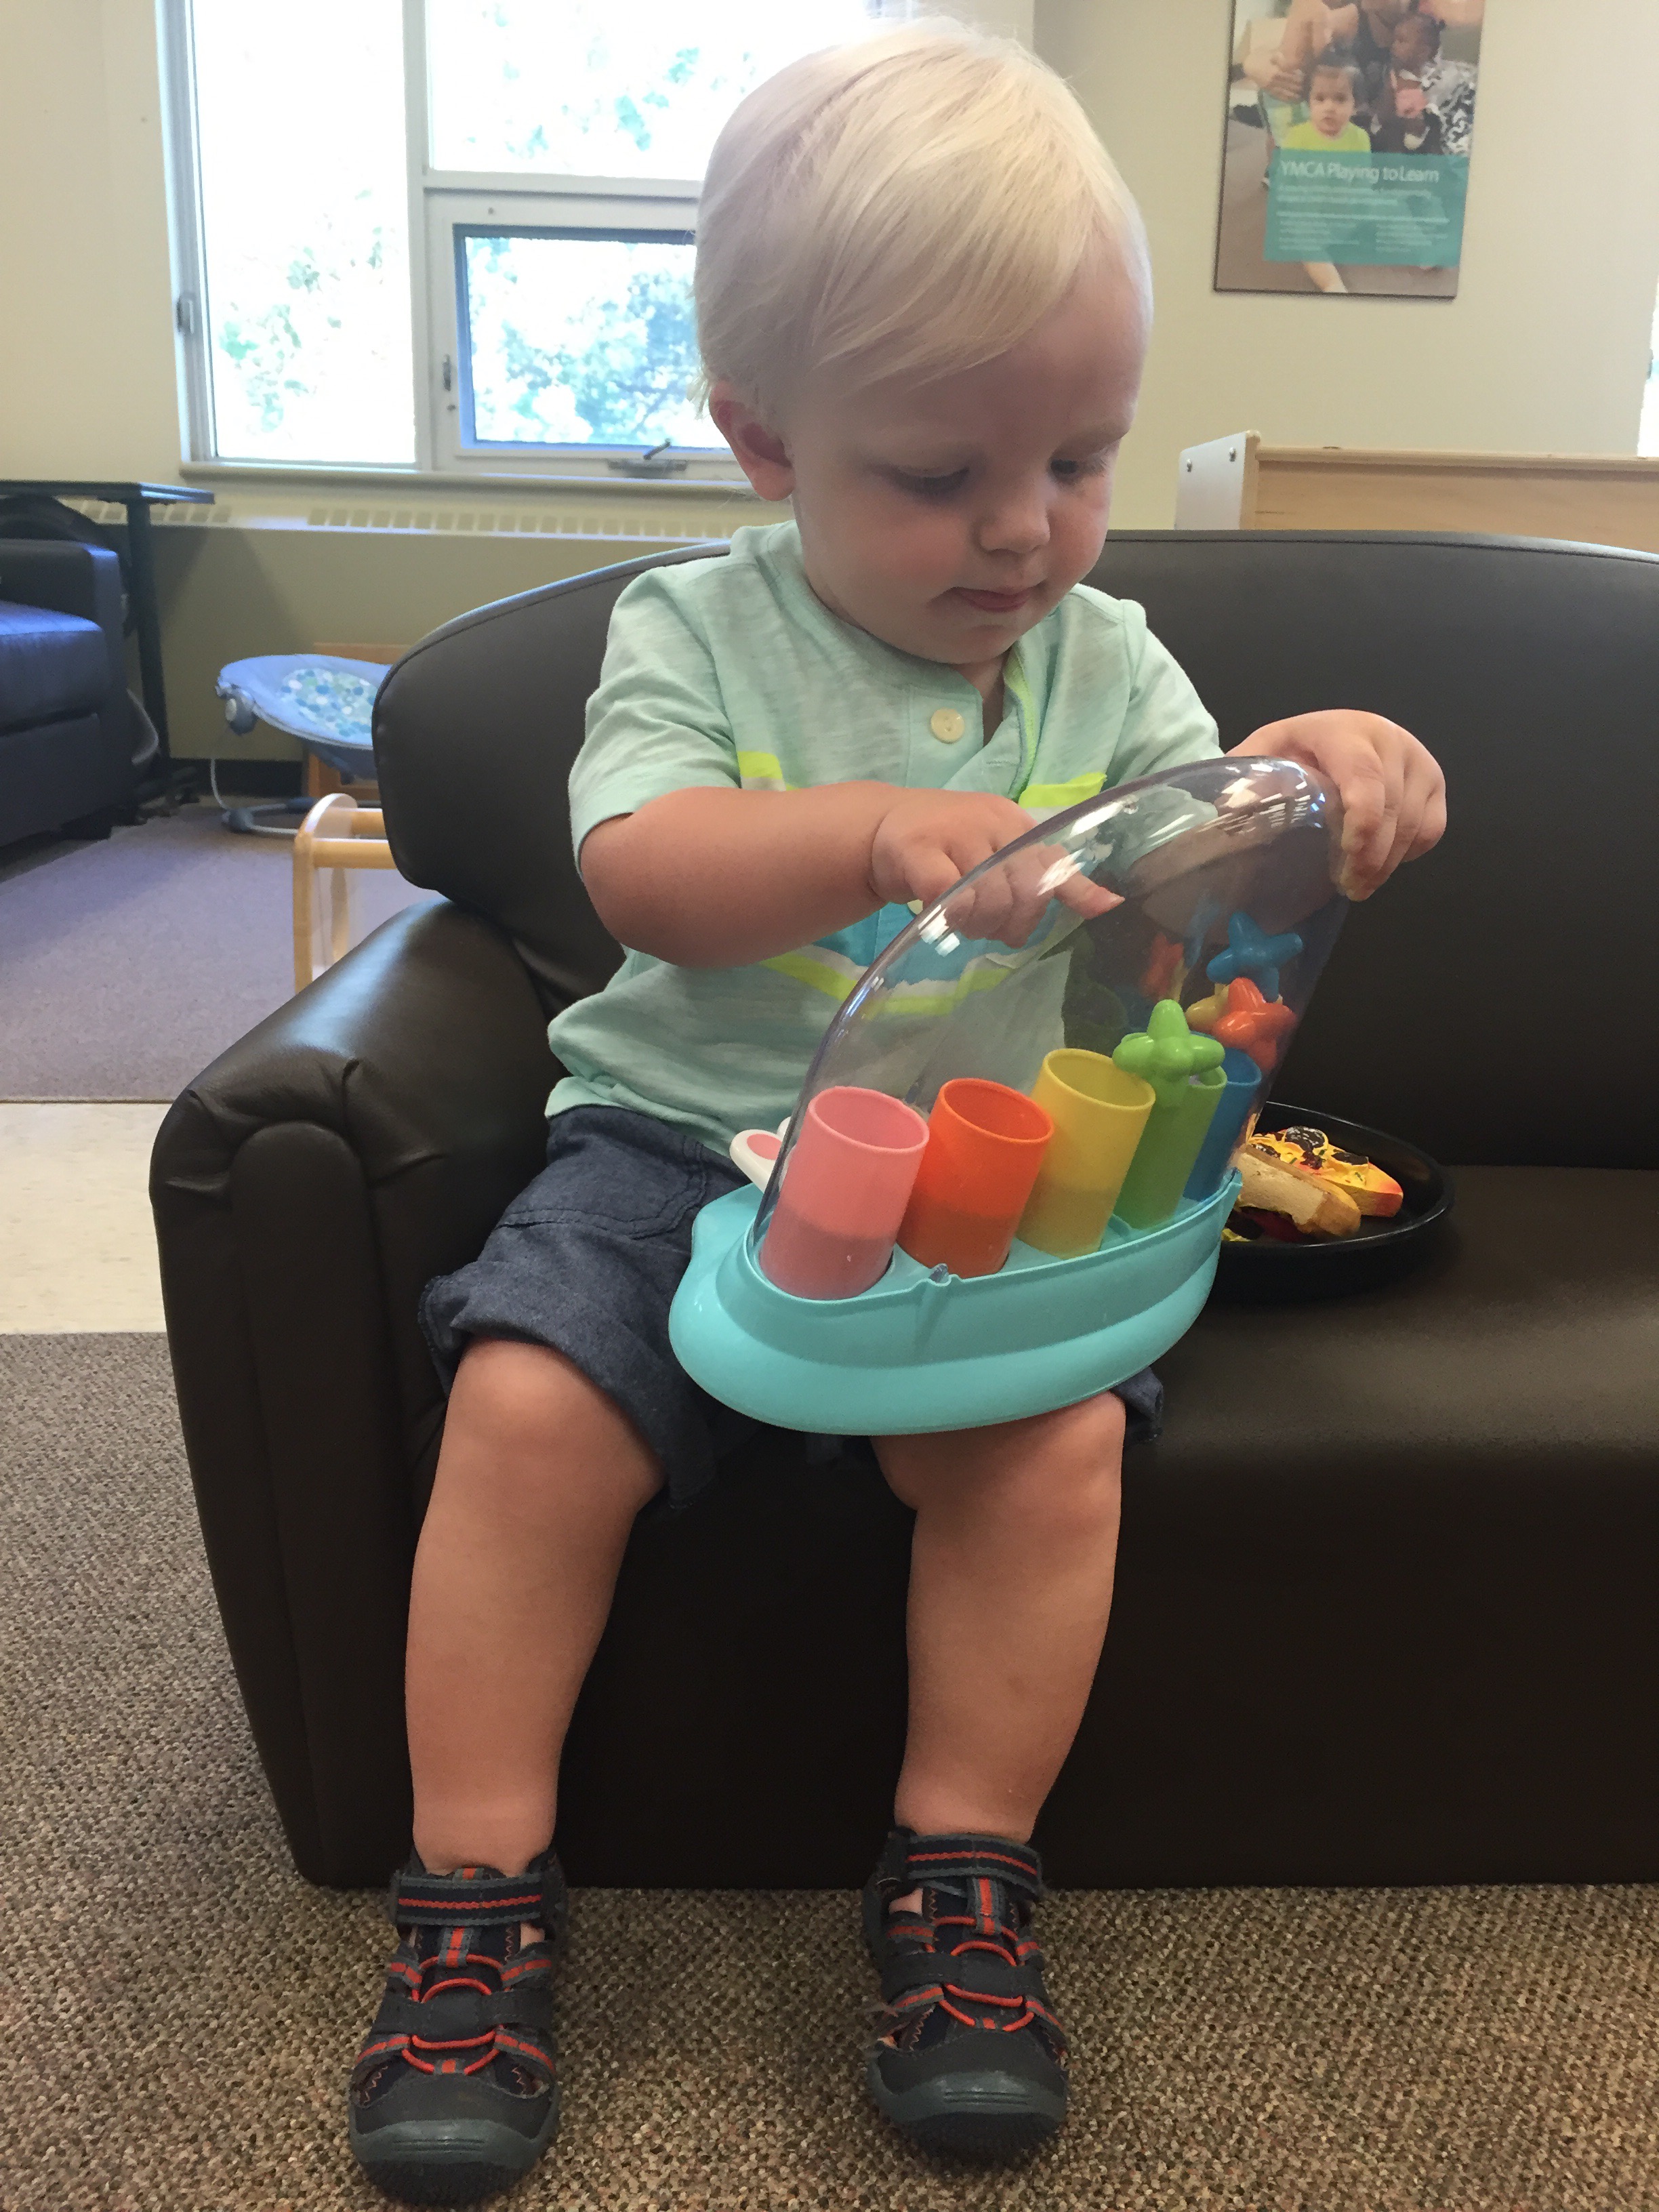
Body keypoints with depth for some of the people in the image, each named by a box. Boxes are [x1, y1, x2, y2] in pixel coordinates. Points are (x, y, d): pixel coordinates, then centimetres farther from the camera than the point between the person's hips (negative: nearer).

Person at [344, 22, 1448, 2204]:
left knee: (1055, 1434, -24)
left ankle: (964, 1885, 0)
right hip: (689, 1140, -1)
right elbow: (642, 872, -17)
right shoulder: (690, 633, 0)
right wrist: (875, 832, -35)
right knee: (528, 1405, -22)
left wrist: (1319, 775, -22)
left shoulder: (1103, 659, 8)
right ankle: (476, 1902, 0)